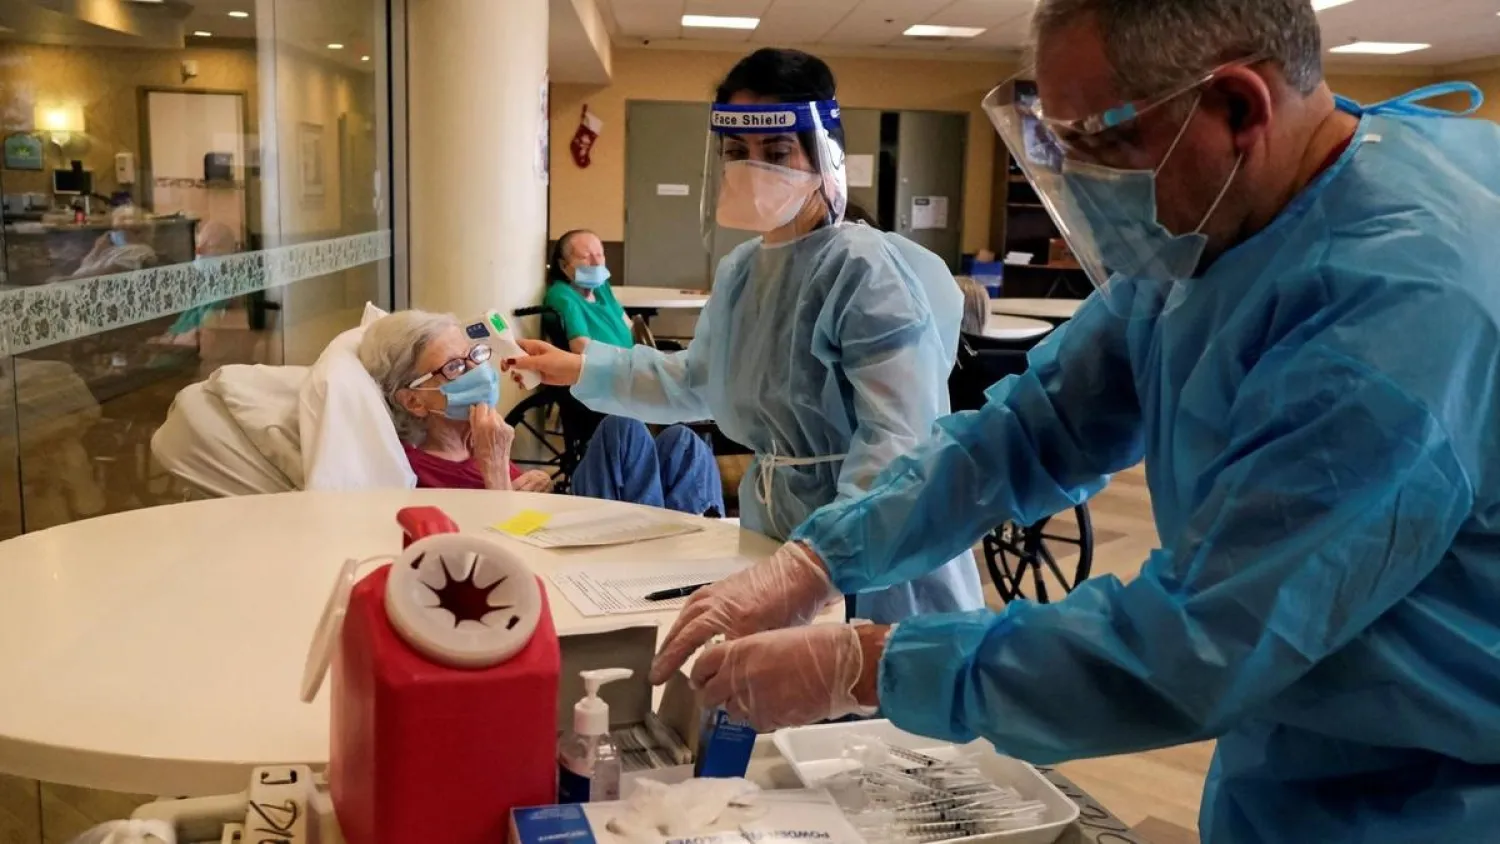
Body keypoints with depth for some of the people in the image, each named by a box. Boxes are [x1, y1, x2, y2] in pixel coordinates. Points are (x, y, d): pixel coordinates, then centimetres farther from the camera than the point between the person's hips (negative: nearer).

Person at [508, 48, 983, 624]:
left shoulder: (867, 272, -21)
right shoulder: (739, 270, 7)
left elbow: (897, 440, -28)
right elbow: (696, 383, 23)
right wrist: (584, 370, 20)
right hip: (773, 533, 8)